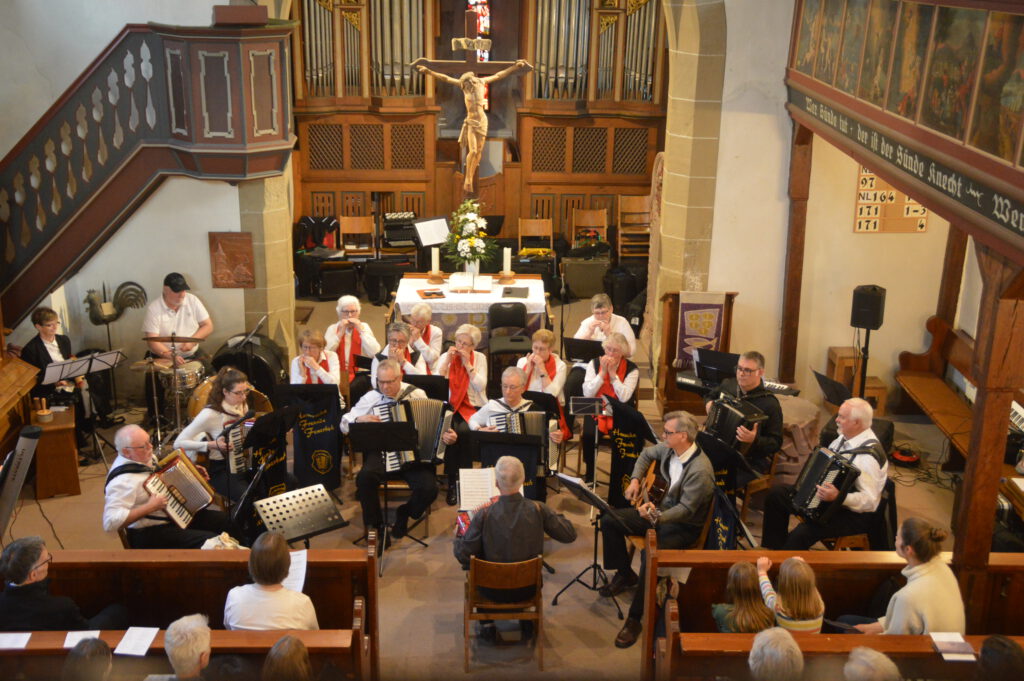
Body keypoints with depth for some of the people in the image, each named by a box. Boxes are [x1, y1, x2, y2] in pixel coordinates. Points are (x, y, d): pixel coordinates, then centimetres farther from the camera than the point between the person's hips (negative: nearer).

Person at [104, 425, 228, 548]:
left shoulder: (145, 457, 1)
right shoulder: (123, 480, -27)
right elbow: (110, 522, -35)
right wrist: (149, 507, -32)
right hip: (150, 534, -10)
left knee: (228, 520, 6)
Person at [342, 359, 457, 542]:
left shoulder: (417, 394, 4)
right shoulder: (371, 398, 3)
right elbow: (344, 424, 6)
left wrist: (447, 435, -12)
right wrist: (359, 420, -15)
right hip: (381, 453, 0)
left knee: (429, 488, -24)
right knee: (364, 478, -31)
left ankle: (405, 513, 11)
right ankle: (375, 528, -9)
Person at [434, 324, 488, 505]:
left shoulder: (479, 358, 6)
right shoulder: (446, 356, 8)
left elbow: (481, 386, -7)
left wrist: (467, 363, -10)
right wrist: (448, 360, -9)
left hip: (473, 407, -1)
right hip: (450, 405, 1)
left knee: (464, 431, -32)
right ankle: (452, 482, -18)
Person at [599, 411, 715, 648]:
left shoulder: (700, 470, -28)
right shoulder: (669, 448, -5)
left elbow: (686, 509, -27)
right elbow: (647, 454, 18)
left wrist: (657, 517, -41)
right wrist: (635, 480, 5)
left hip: (684, 526, -8)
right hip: (660, 509, 8)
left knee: (650, 554, -33)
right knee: (609, 521, -2)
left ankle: (635, 618, -18)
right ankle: (625, 575, 17)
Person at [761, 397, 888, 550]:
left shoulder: (868, 456, -27)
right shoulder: (847, 436, 1)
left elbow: (870, 501, -30)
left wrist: (838, 497, -42)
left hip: (853, 514, -10)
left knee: (802, 533, -30)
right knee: (777, 493, 5)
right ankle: (774, 548, 13)